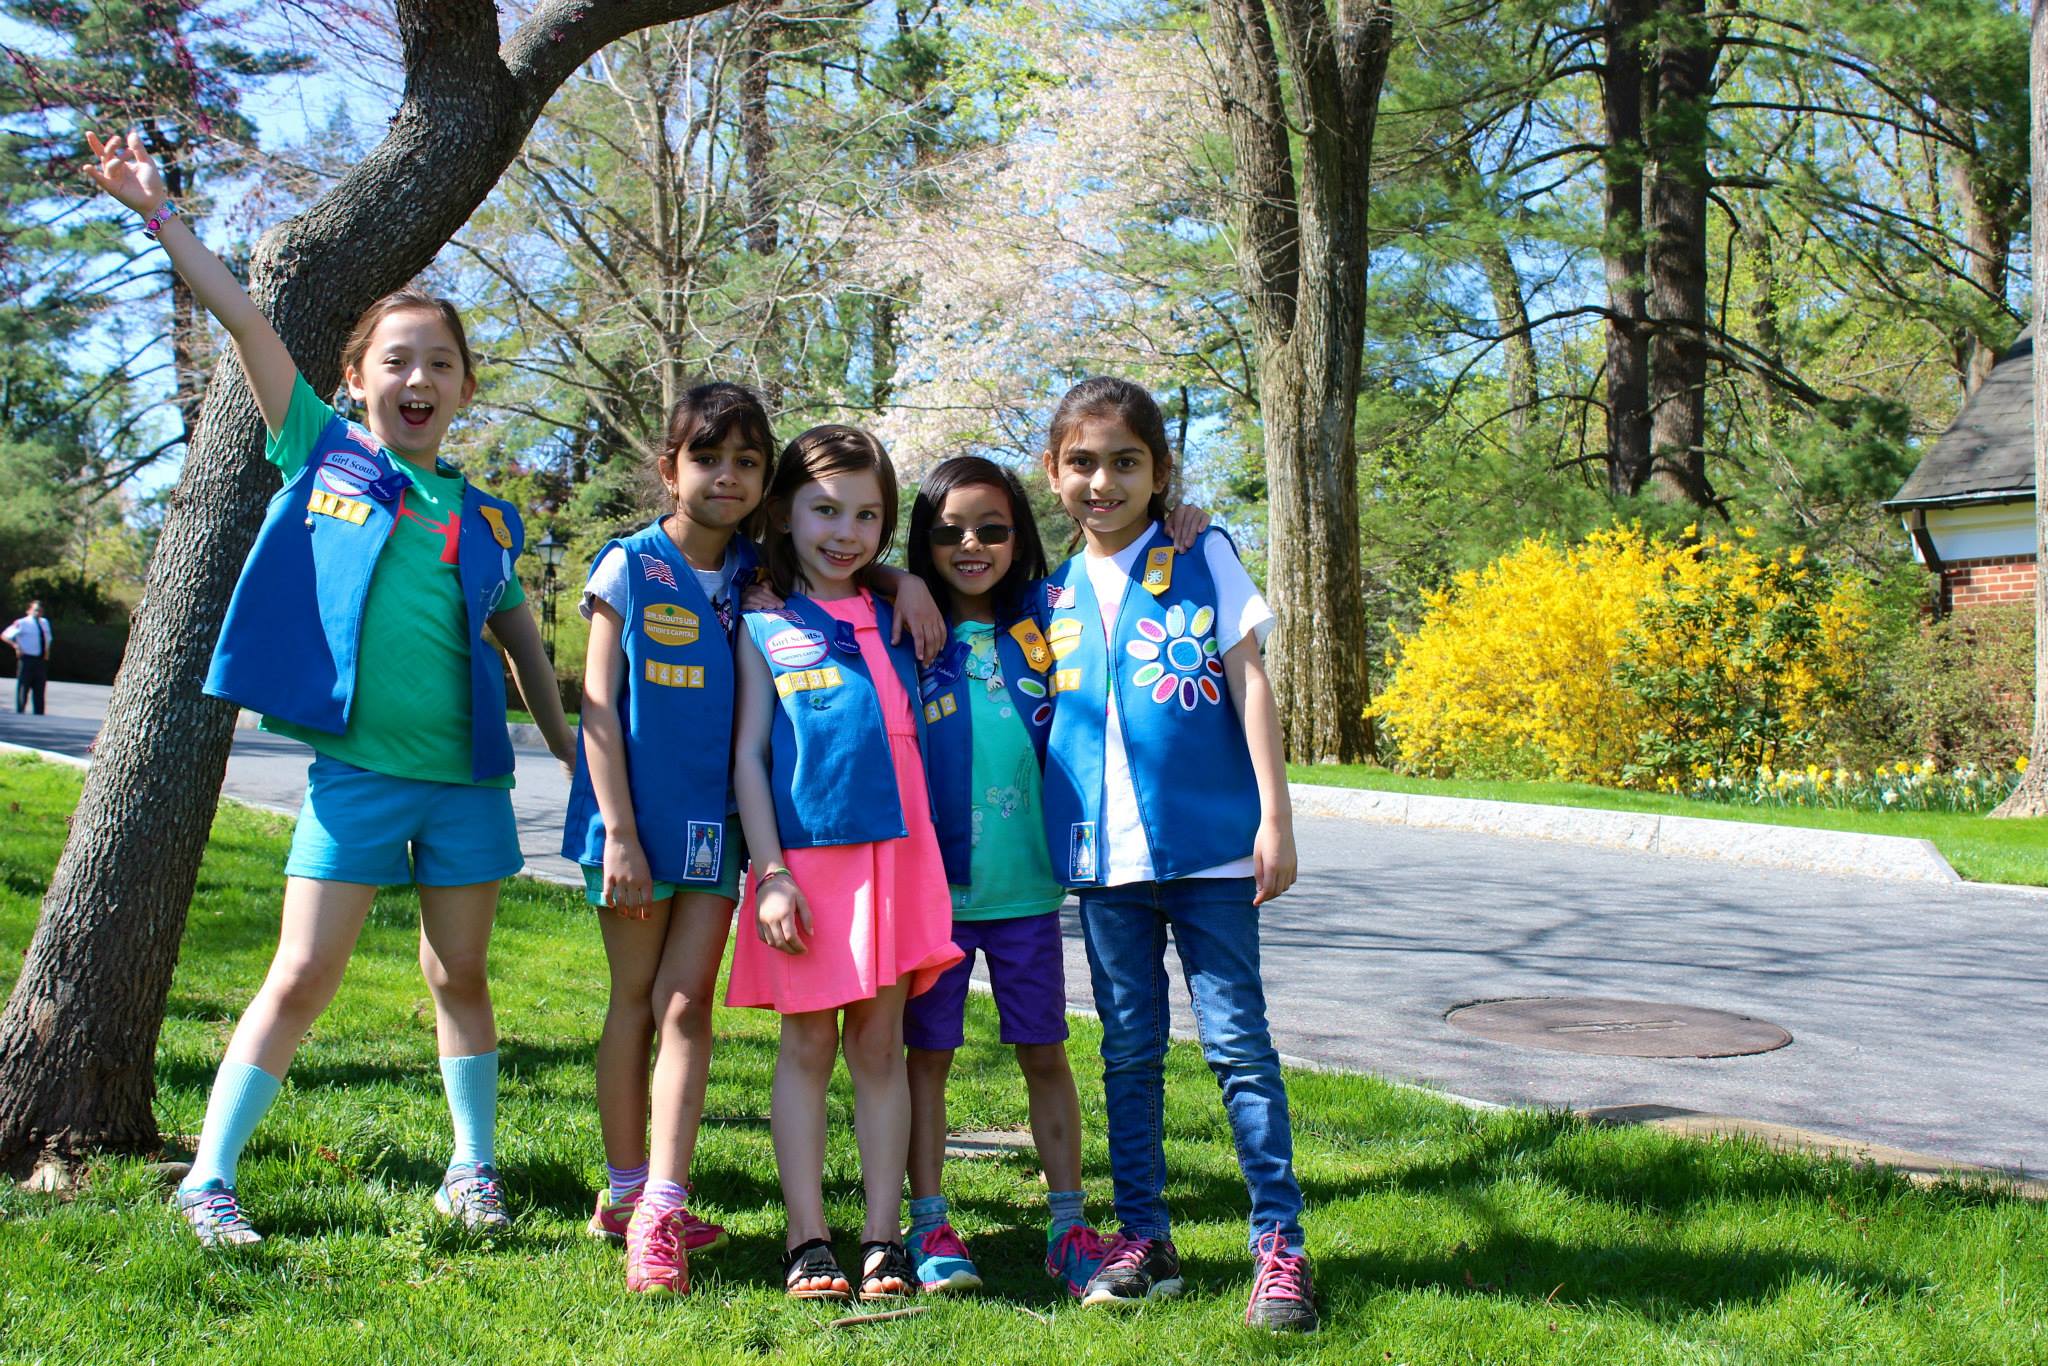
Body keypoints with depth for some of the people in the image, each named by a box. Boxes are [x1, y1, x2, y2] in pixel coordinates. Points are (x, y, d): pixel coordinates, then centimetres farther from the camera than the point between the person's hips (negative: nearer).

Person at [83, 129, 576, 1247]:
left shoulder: (484, 518, 10)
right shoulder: (321, 454, 3)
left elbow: (525, 649, 16)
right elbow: (241, 317, -1)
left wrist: (576, 763, 15)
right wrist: (157, 209, -4)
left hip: (467, 775, 3)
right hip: (355, 769, -3)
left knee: (460, 977, 12)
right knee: (303, 975, -3)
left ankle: (473, 1170, 25)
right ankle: (208, 1179, 9)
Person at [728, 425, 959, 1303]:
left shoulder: (897, 616, 13)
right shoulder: (764, 630, 5)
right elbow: (748, 755, 0)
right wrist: (771, 871, -8)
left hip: (897, 851, 3)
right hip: (807, 857, -3)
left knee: (880, 1042, 6)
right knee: (808, 1043, 3)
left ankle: (882, 1236, 11)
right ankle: (807, 1239, 9)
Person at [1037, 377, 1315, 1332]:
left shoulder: (1201, 558, 3)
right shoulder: (1054, 597, 11)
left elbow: (1248, 682, 0)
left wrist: (1275, 815, -6)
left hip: (1207, 840, -3)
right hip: (1103, 854, 3)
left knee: (1237, 1040, -2)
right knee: (1130, 1049, 10)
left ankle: (1279, 1242, 4)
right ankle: (1142, 1237, 19)